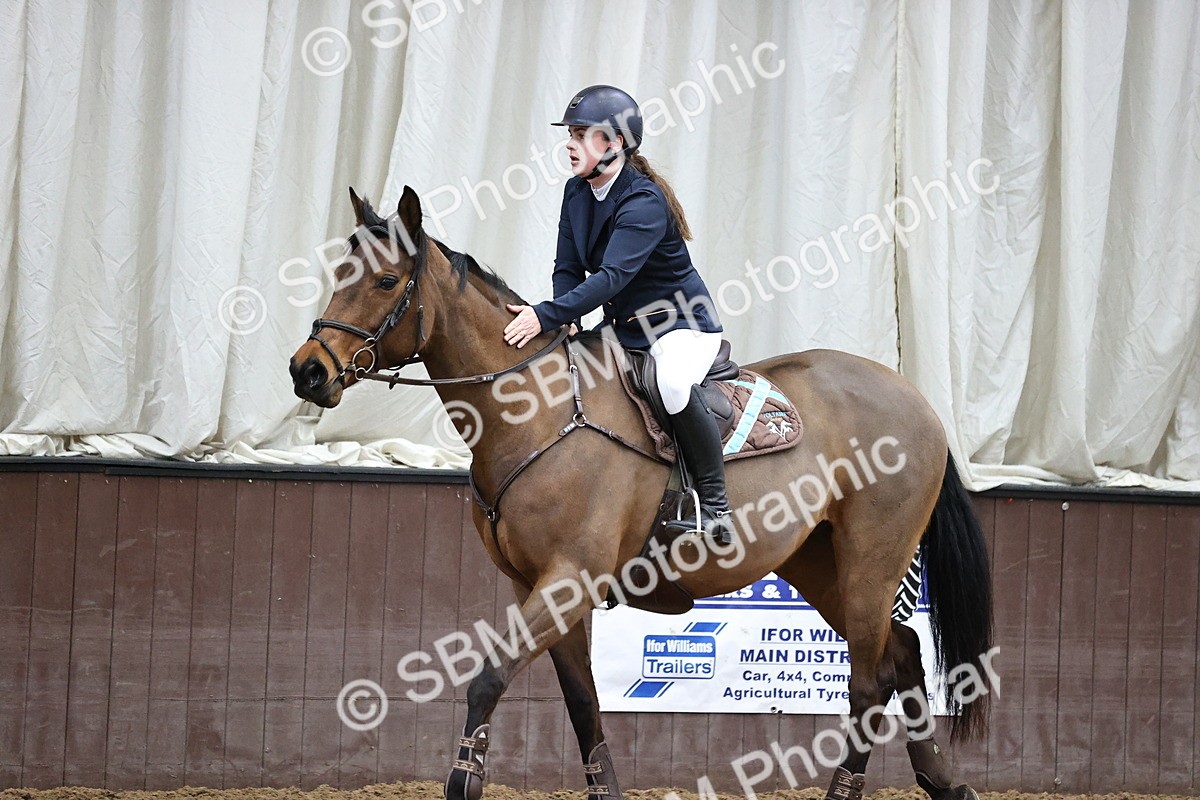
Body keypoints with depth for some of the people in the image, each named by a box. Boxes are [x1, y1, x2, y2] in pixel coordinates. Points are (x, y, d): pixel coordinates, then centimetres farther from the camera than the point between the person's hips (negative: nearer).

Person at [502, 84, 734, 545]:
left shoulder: (644, 202, -24)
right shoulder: (577, 192, 1)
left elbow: (612, 276, -34)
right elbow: (568, 268, 4)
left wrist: (547, 316, -42)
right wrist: (565, 326, -15)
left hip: (681, 322, -9)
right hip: (621, 328, 9)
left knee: (673, 385, -38)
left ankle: (715, 507, -27)